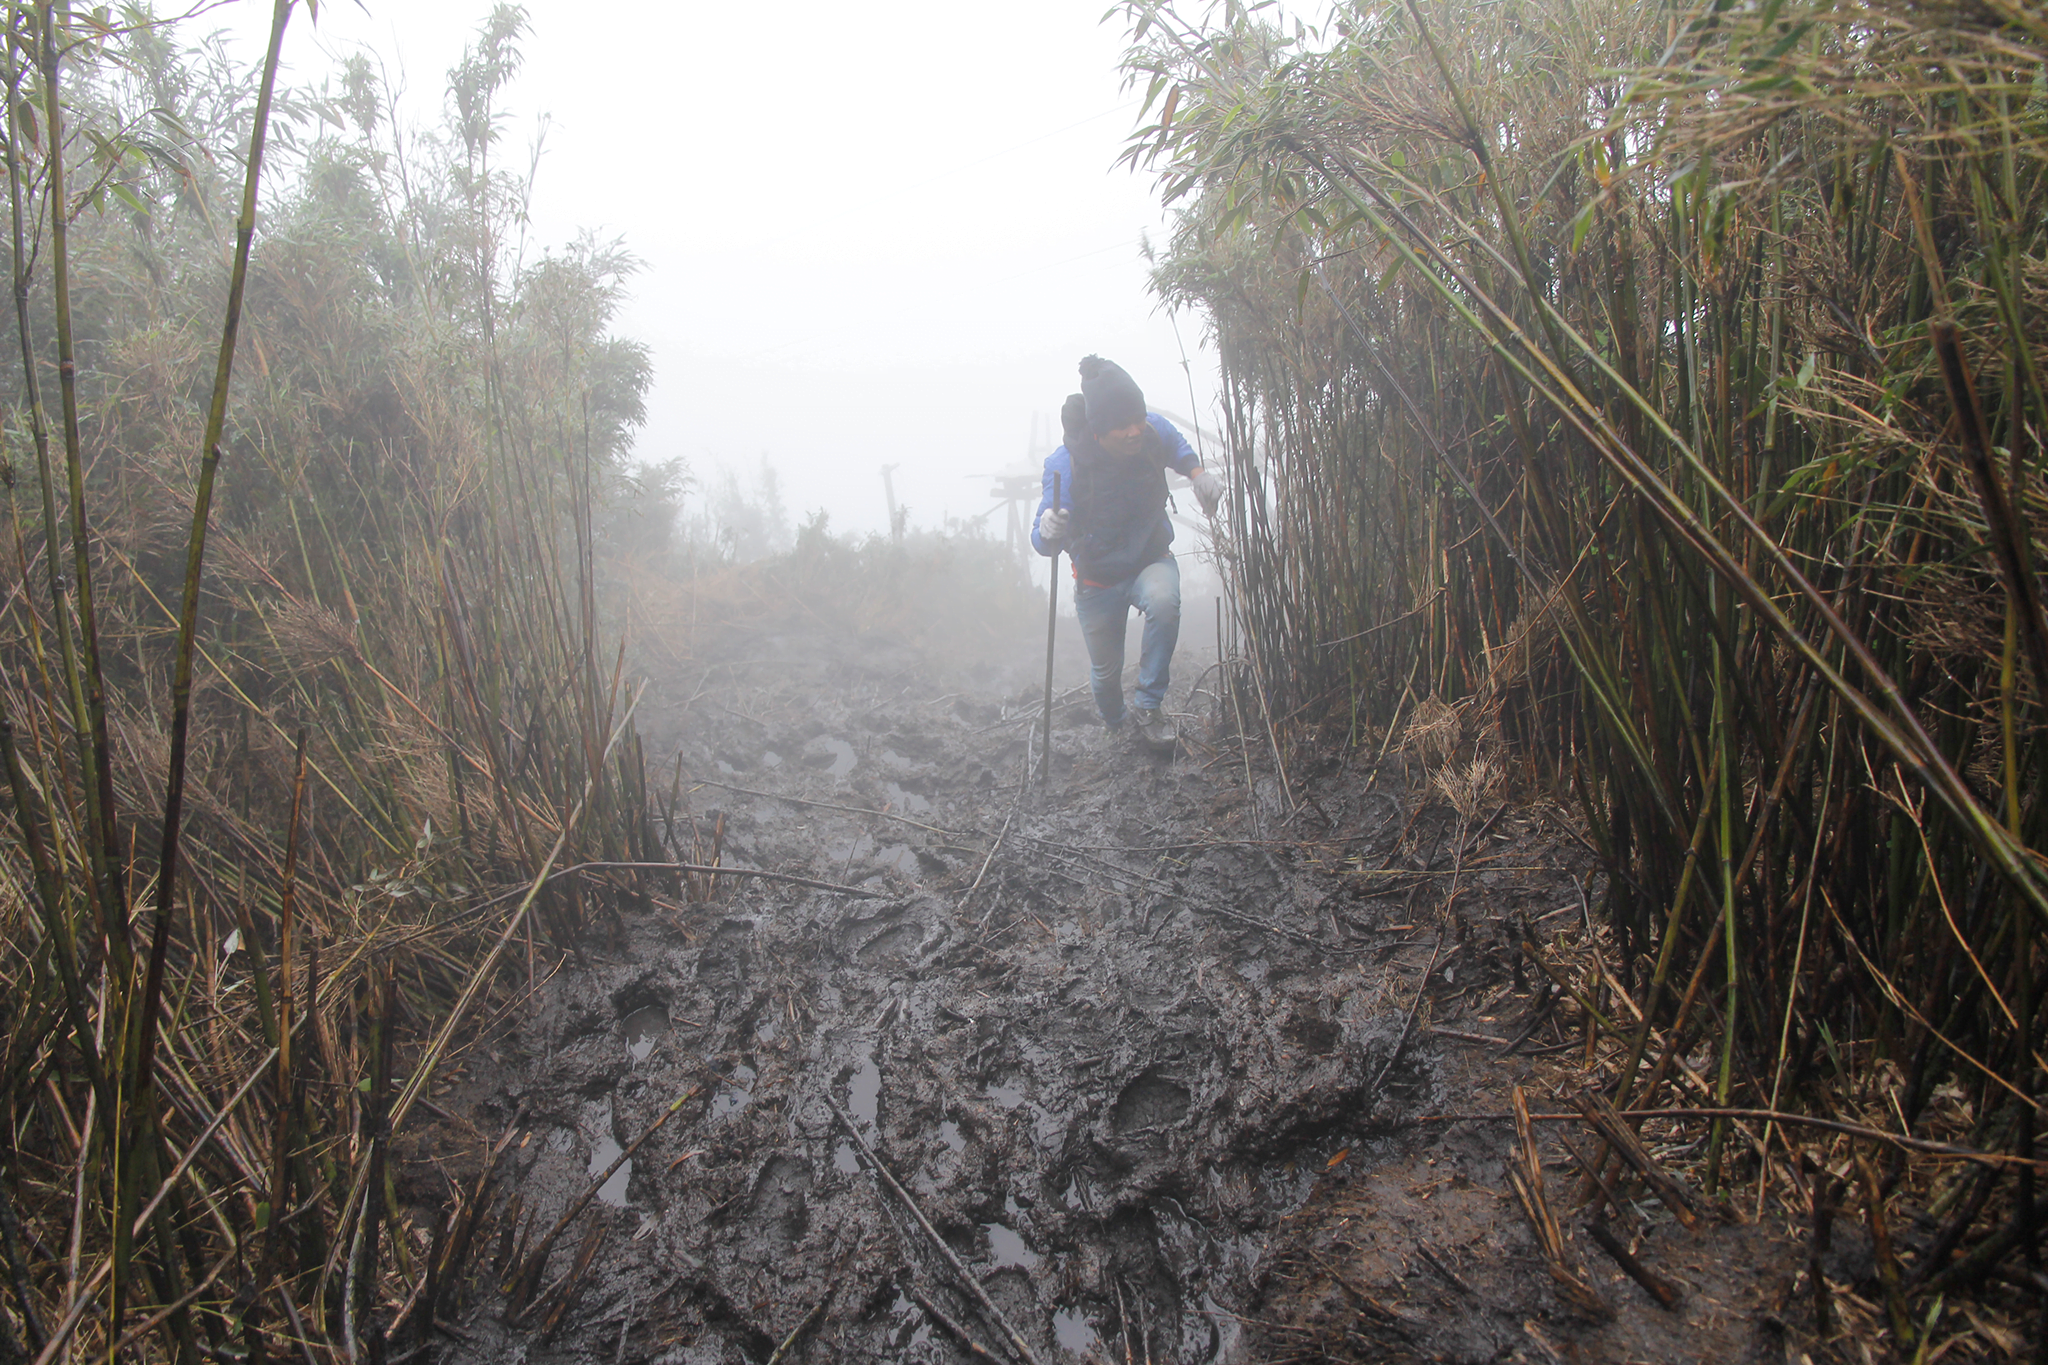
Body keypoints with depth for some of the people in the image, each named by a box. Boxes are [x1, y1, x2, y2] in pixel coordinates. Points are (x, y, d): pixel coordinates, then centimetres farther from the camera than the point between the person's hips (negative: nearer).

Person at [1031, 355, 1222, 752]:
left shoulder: (1154, 431, -19)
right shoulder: (1066, 466, -28)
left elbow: (1178, 448, 9)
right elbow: (1043, 543, -25)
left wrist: (1198, 473, -12)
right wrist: (1047, 531, -49)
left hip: (1150, 561, 1)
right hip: (1098, 580, -1)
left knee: (1164, 602, -35)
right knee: (1105, 670, 13)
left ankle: (1146, 710, -21)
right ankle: (1114, 728, 48)